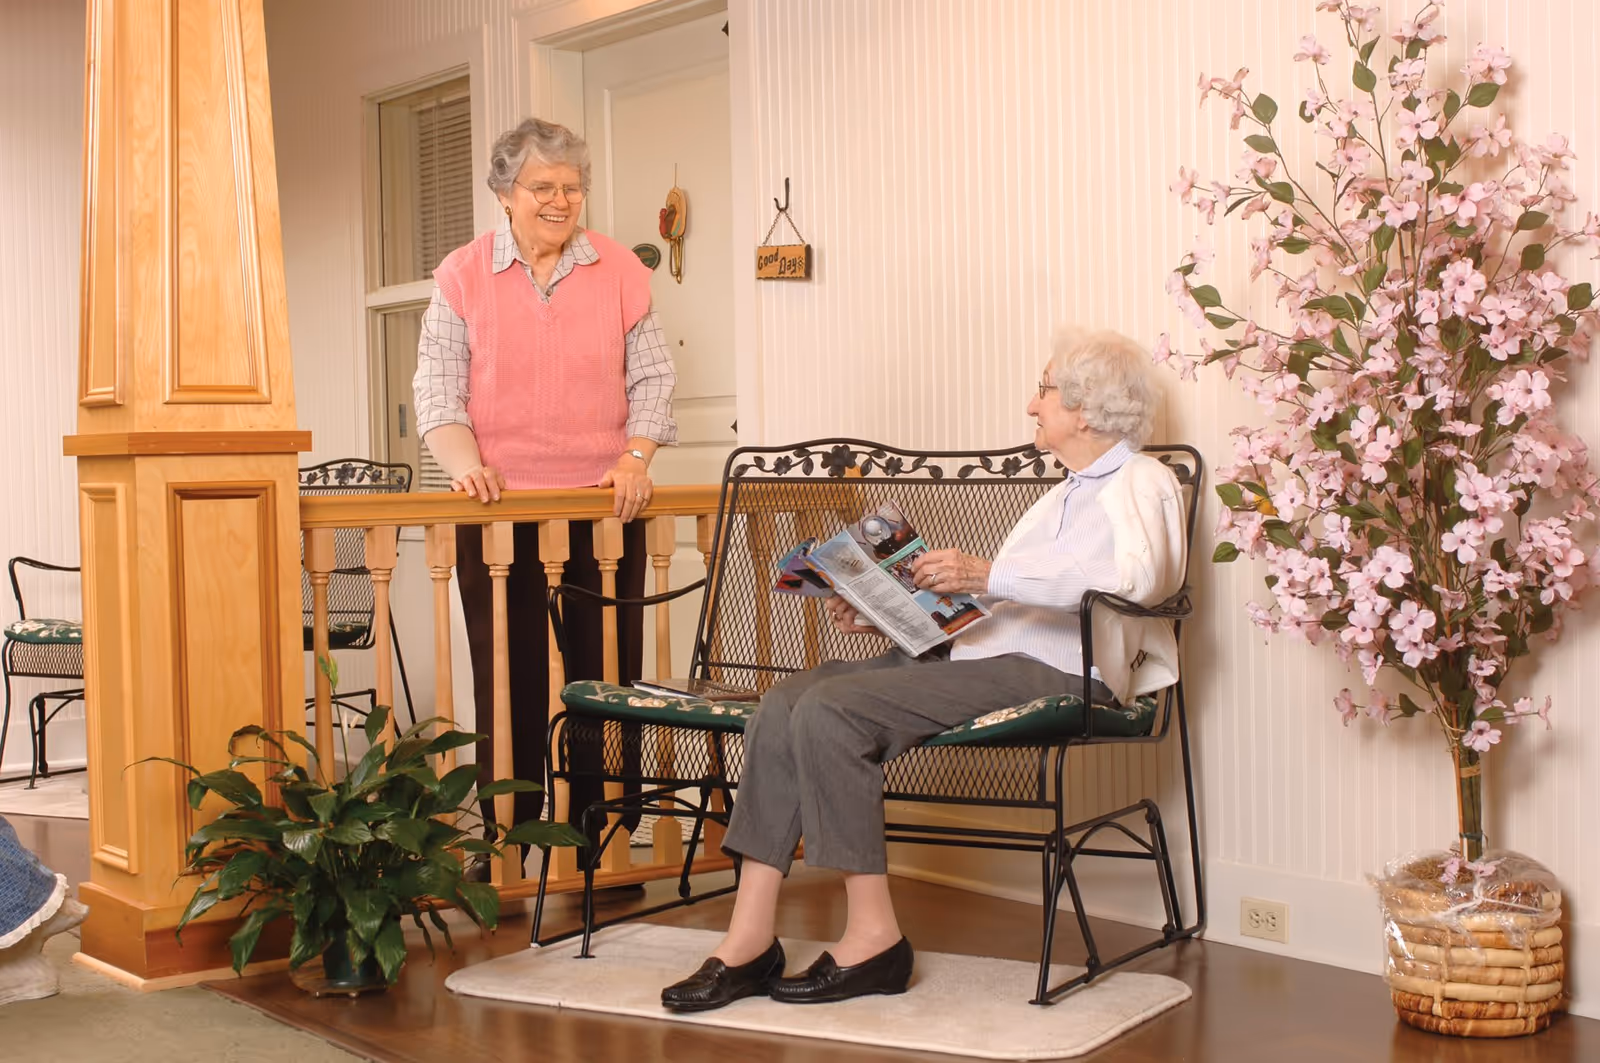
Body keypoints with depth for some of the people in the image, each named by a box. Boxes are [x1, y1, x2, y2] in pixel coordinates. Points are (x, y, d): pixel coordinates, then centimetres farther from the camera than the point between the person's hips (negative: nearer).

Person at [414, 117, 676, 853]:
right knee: (508, 678, 3)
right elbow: (438, 384, 1)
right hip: (500, 509, -1)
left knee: (607, 674, 3)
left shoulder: (620, 271, 7)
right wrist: (464, 462, -15)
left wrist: (636, 455, -8)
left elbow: (651, 375, 7)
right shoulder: (462, 275, 5)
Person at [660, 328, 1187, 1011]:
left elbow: (1140, 575, -24)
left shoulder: (1141, 481, 0)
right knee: (788, 699, -11)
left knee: (830, 711, -25)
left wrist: (988, 574, -25)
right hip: (976, 648, 9)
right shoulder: (1070, 491, 30)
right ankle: (749, 940, -14)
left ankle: (873, 935, -15)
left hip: (1051, 670, -9)